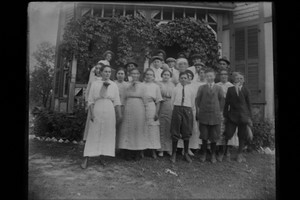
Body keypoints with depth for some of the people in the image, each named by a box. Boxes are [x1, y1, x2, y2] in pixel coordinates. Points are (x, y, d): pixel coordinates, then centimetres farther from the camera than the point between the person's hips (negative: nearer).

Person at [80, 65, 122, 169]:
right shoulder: (95, 84, 6)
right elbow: (91, 100, 3)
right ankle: (86, 159, 5)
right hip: (97, 111, -1)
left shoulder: (114, 85, 9)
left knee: (107, 135, 4)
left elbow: (117, 102, 5)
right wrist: (91, 113, -7)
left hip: (109, 112, 2)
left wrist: (119, 114, -2)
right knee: (93, 134, -1)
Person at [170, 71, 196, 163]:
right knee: (175, 132, 3)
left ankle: (186, 154, 21)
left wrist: (188, 110, 7)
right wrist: (177, 109, 5)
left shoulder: (190, 88, 5)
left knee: (187, 132, 7)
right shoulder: (176, 88, 3)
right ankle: (174, 154, 15)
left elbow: (193, 102, 10)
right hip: (177, 109, -1)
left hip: (187, 110, 1)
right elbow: (172, 101, 6)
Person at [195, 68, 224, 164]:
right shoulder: (201, 88, 4)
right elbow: (197, 100, 4)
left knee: (214, 137, 8)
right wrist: (198, 112, -1)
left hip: (215, 116, 1)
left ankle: (213, 155, 24)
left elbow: (222, 100, 10)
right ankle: (204, 154, 22)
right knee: (204, 136, 6)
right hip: (203, 116, 0)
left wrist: (219, 111, 5)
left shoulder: (218, 88, 5)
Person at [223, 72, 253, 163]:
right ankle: (226, 152, 14)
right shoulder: (230, 89, 4)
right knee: (228, 134, -7)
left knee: (242, 136, 7)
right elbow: (226, 103, 4)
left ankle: (240, 154, 22)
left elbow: (249, 104, 7)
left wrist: (250, 117, 3)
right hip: (232, 116, -1)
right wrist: (225, 116, 1)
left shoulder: (246, 90, 5)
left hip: (243, 116, 1)